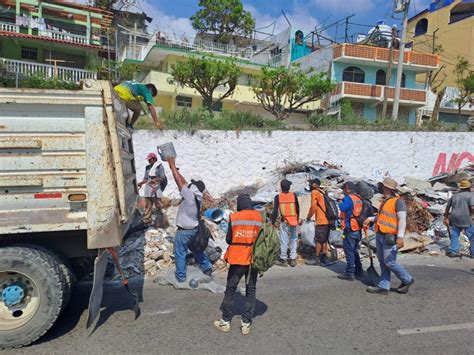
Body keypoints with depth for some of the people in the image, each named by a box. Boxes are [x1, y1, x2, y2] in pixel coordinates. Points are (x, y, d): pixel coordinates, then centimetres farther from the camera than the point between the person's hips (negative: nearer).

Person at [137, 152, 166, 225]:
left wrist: (155, 180, -21)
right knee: (147, 205, 5)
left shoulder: (159, 166, -2)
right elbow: (145, 178, 18)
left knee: (158, 205, -1)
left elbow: (163, 178, -6)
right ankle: (146, 220, 10)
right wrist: (140, 183, 2)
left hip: (156, 188, -5)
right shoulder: (147, 167, 14)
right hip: (148, 188, 5)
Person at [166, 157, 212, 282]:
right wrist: (173, 166, 0)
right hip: (194, 229, 8)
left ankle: (180, 276, 17)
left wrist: (172, 165, -16)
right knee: (196, 250, 25)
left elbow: (179, 181, -23)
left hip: (184, 231, -8)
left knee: (180, 253, 8)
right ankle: (207, 267, 35)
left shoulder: (190, 196, -25)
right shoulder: (198, 197, -5)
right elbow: (184, 182, 0)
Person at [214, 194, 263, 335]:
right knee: (251, 290, 13)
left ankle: (225, 321, 20)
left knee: (230, 289, 12)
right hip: (253, 259, 2)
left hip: (237, 259, -2)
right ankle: (246, 324, 16)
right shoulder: (259, 217, -2)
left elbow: (228, 239, -3)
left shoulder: (234, 217, -8)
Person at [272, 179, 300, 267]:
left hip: (284, 222, -1)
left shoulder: (278, 197, -5)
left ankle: (283, 259, 12)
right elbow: (297, 208, 5)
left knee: (284, 241, 6)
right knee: (293, 240, 12)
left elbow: (275, 211, -5)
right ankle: (293, 259, 12)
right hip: (294, 221, 1)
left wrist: (273, 222, 3)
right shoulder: (293, 195, -2)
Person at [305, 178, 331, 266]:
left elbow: (313, 207, -13)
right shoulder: (323, 192, 18)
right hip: (328, 220, 8)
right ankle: (323, 259, 16)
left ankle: (317, 260, 8)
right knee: (324, 241, 12)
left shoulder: (314, 192, -7)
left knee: (318, 241, 1)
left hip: (321, 221, -8)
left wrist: (308, 217, 1)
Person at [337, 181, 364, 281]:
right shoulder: (359, 199, 10)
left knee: (349, 251, -1)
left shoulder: (348, 198, -15)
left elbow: (342, 208, -26)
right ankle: (358, 271, 27)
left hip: (350, 230, -8)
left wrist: (340, 203, -5)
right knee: (354, 251, 19)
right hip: (358, 230, 8)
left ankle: (350, 273, 4)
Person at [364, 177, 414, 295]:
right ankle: (383, 287, 15)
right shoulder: (385, 201, 16)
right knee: (383, 262, 10)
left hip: (390, 237, -9)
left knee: (389, 262, -6)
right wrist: (370, 219, 16)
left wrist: (400, 237, -25)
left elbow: (402, 220, -18)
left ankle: (407, 280, 15)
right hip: (380, 235, 9)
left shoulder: (398, 201, -11)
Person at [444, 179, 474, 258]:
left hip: (455, 219, 5)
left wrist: (446, 217, 26)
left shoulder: (455, 195, 11)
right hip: (466, 220, -5)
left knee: (454, 235, 12)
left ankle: (452, 251, 14)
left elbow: (447, 206, 16)